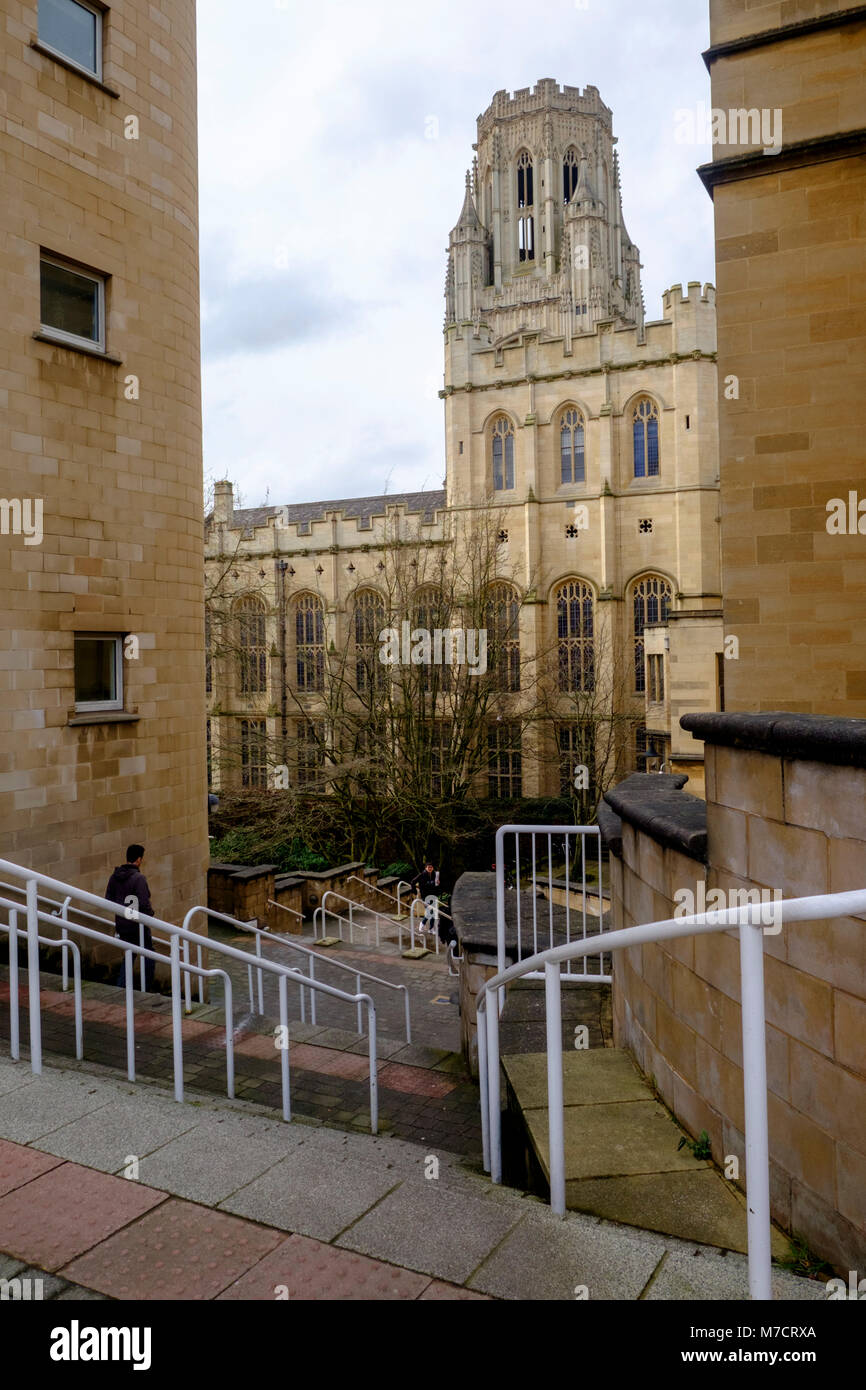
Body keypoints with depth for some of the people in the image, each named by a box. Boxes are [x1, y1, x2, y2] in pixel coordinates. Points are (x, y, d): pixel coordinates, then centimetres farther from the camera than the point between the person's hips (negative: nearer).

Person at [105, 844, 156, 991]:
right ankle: (146, 989, 10)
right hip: (138, 924, -7)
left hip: (121, 924, 7)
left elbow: (109, 899, 8)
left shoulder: (115, 876, 2)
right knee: (149, 956, 8)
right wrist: (151, 913, -4)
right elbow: (144, 903, -23)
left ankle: (121, 987, 17)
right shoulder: (138, 878, -20)